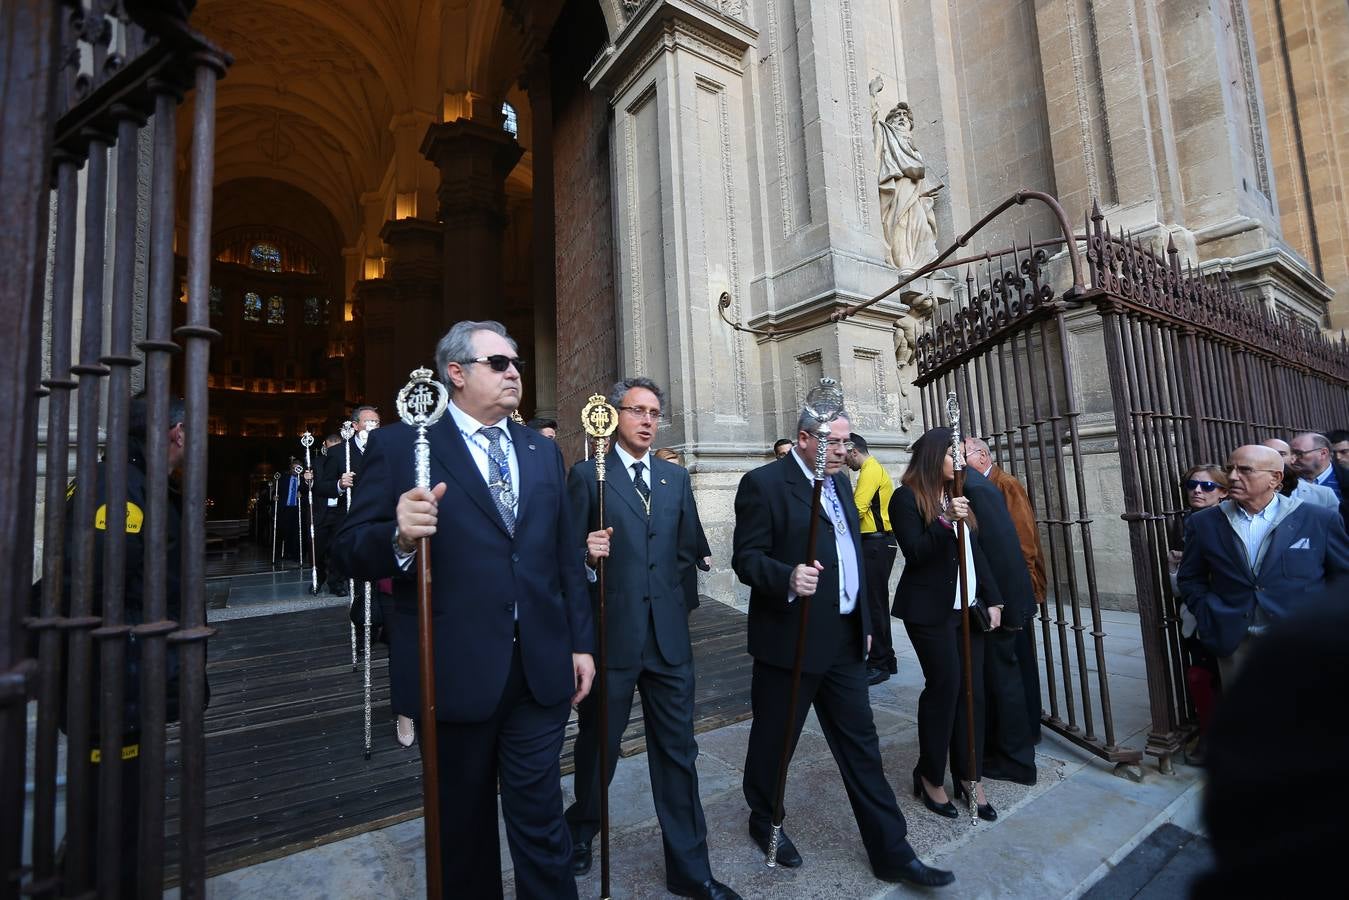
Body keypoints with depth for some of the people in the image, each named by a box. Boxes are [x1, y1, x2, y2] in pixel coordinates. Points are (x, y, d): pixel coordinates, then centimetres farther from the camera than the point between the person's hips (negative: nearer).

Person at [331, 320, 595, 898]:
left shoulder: (543, 451, 8)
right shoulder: (400, 445, -5)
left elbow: (567, 557, 9)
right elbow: (351, 550, -6)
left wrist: (581, 641, 7)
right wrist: (399, 537, -28)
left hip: (542, 669, 3)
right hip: (455, 671, -2)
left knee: (540, 814, 13)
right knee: (463, 819, 20)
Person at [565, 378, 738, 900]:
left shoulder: (676, 478, 9)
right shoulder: (587, 475, -4)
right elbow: (570, 554, -6)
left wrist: (672, 599, 10)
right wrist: (587, 556, -25)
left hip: (669, 636, 4)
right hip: (610, 634, -3)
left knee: (678, 752, 12)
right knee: (598, 744, 18)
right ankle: (580, 833, 46)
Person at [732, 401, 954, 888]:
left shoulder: (839, 481, 11)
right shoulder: (763, 483, -14)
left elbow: (851, 554, 17)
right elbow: (746, 558, -16)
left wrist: (864, 620, 18)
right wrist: (787, 577, -34)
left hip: (844, 638, 7)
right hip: (790, 640, -6)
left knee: (861, 744, 15)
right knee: (775, 738, 14)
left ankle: (891, 852, 29)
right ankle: (764, 820, 39)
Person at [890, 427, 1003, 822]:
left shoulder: (956, 496, 14)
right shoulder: (907, 498, -8)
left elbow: (976, 551, 16)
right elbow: (914, 552, -15)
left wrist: (992, 598, 12)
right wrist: (945, 522, -26)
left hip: (968, 607, 7)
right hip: (930, 611, -7)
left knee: (971, 690, 8)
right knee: (945, 687, -2)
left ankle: (970, 778, 21)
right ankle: (931, 777, 17)